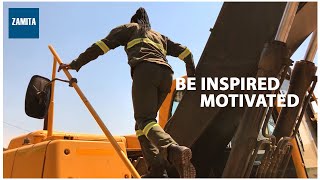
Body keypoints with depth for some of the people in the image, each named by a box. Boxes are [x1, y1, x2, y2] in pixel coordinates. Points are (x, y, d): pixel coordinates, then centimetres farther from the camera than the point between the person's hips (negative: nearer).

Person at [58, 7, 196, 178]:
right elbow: (184, 51, 34)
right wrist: (193, 77, 42)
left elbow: (102, 45, 16)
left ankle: (174, 150, -46)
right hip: (166, 74, 6)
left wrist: (76, 64, 18)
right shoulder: (159, 36, 40)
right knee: (143, 121, 10)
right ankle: (156, 171, -7)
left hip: (145, 70, -5)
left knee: (144, 120, -17)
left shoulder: (129, 28, 26)